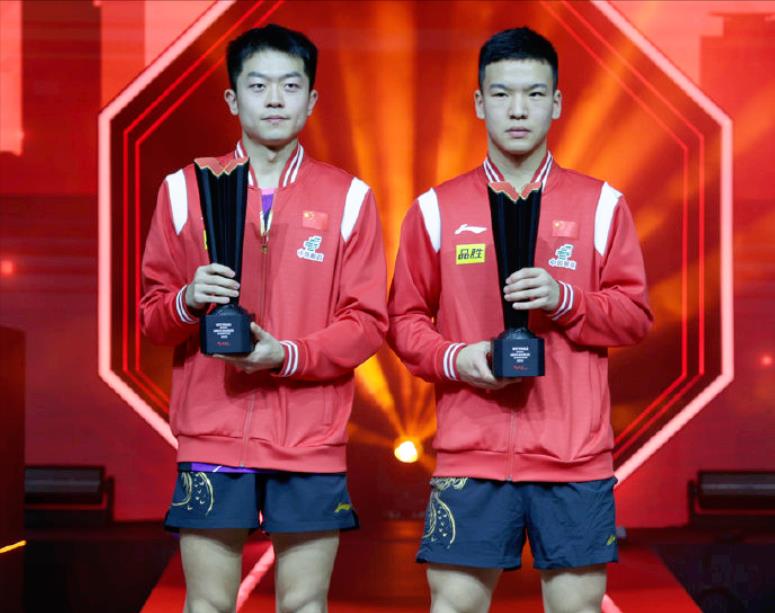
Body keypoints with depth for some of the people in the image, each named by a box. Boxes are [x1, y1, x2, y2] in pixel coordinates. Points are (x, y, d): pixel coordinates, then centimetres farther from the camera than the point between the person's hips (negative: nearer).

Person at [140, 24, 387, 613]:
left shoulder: (348, 197, 4)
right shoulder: (186, 189, 7)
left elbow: (367, 321, 0)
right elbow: (152, 314, 9)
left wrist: (287, 355, -15)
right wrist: (189, 303, -14)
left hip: (310, 438, 0)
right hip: (212, 433, 1)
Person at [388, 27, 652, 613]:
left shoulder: (601, 204, 6)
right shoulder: (436, 209, 6)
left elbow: (636, 314, 5)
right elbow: (405, 319, 8)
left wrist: (564, 299, -12)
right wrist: (454, 359, -11)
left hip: (575, 453, 0)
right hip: (471, 451, 0)